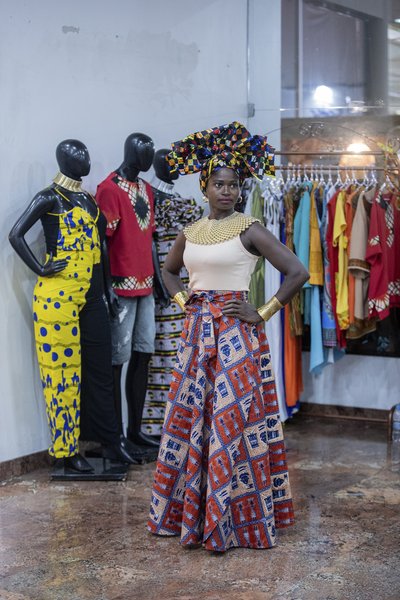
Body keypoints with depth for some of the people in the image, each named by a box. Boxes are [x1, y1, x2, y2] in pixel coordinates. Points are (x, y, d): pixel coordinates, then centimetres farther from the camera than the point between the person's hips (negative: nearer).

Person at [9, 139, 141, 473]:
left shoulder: (89, 200, 17)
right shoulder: (50, 198, -5)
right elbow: (16, 235, -12)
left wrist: (107, 288, 17)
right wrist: (40, 269, -13)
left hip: (91, 295, 7)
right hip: (60, 294, -7)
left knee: (100, 367, 9)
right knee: (63, 369, -1)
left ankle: (111, 440, 18)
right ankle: (68, 450, 6)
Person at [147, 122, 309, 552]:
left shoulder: (249, 230, -7)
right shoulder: (190, 233, 10)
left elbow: (298, 272, -11)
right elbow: (168, 269, 29)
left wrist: (262, 314, -11)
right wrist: (181, 299, 11)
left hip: (235, 334, -5)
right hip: (197, 332, 6)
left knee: (232, 421, -4)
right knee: (190, 419, 9)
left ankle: (238, 518, 6)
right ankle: (187, 510, 23)